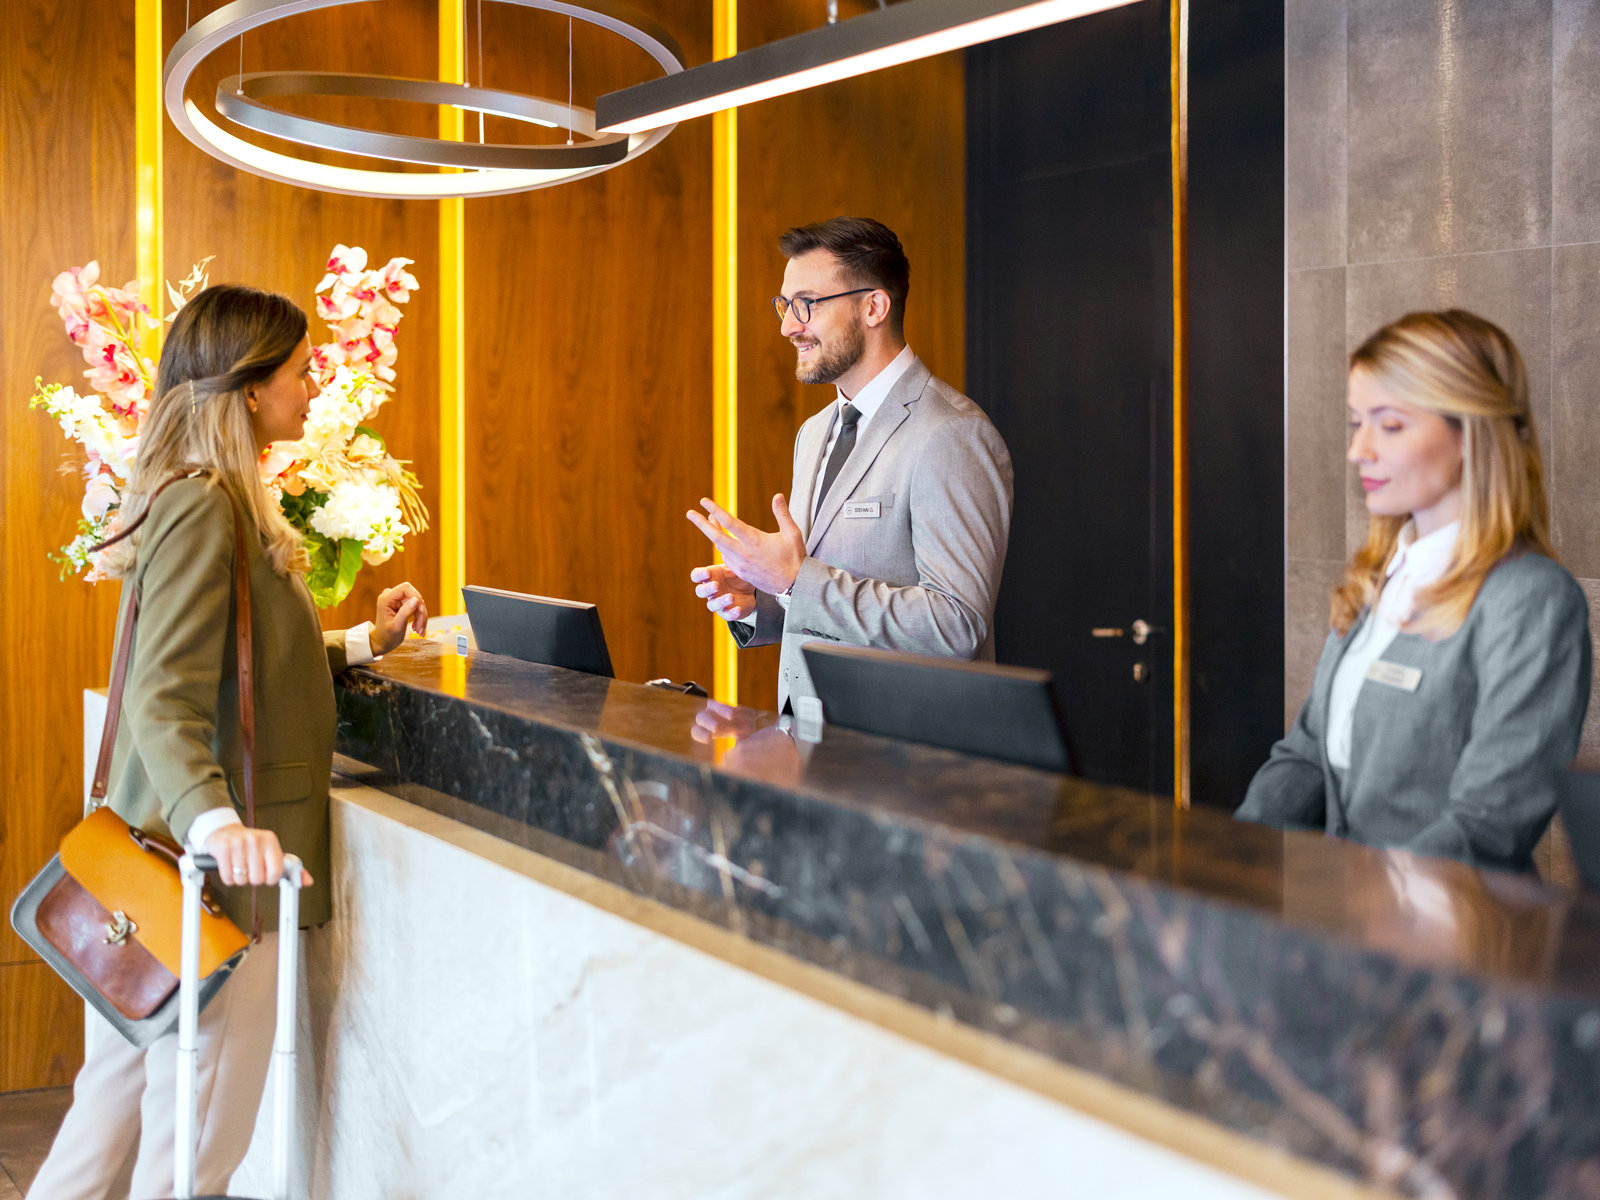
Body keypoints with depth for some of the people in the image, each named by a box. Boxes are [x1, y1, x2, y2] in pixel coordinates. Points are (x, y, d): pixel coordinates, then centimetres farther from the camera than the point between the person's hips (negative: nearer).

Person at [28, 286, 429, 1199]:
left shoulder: (224, 502, 16)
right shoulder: (204, 508, -17)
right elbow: (165, 702, -25)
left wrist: (364, 642, 21)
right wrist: (215, 821, -39)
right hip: (223, 879, -10)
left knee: (125, 1092, 17)